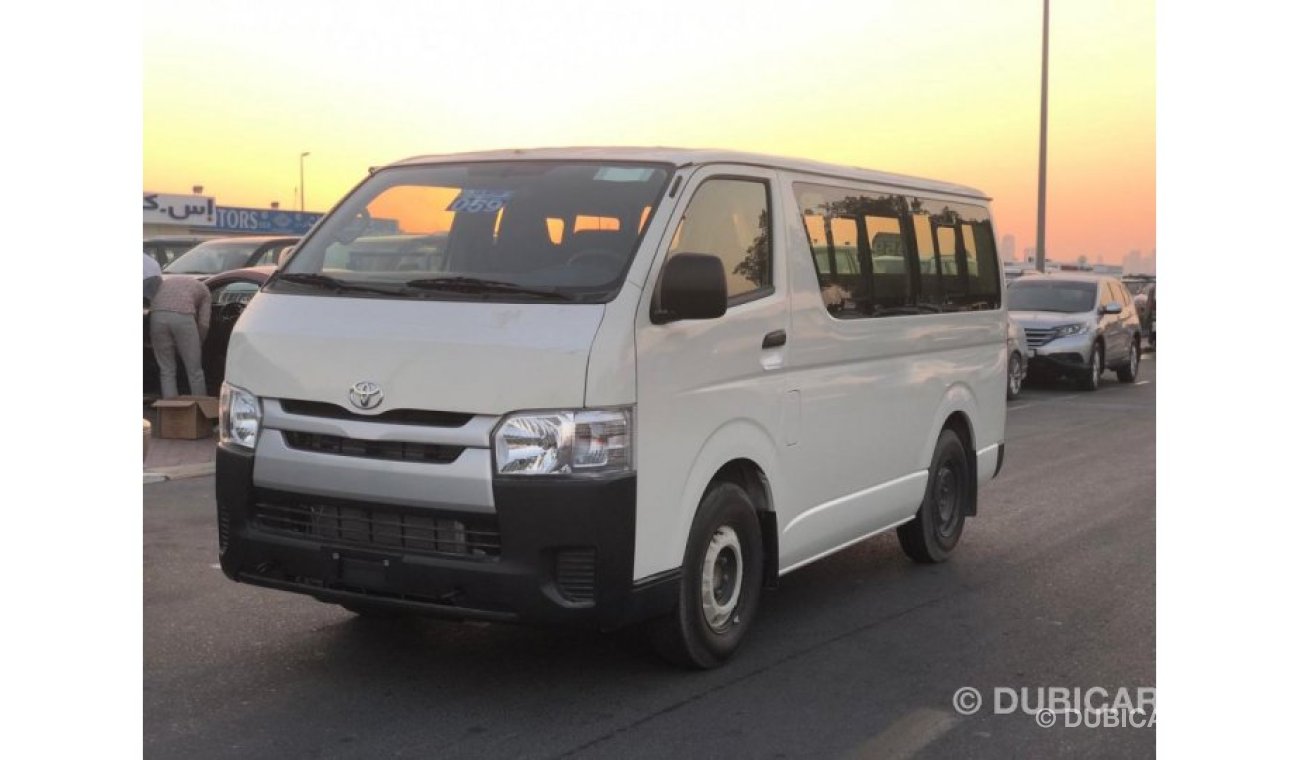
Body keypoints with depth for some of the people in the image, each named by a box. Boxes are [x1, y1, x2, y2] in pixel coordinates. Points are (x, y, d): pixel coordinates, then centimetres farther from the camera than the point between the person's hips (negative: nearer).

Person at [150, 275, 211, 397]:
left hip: (157, 316, 3)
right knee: (194, 371, 9)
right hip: (183, 316, -3)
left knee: (166, 371, 12)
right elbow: (203, 323, 14)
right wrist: (197, 345, 28)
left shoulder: (165, 281, 38)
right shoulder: (203, 290, 28)